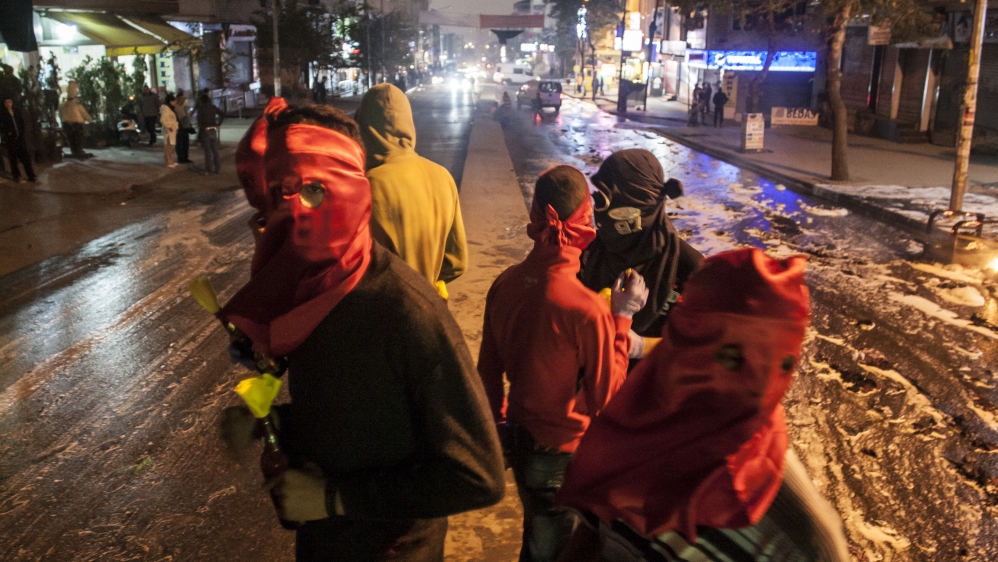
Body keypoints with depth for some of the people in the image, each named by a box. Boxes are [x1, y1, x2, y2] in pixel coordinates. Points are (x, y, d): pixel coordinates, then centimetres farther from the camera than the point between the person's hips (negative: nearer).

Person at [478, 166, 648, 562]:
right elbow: (605, 399, -17)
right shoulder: (586, 309, -29)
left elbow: (488, 370, 0)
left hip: (520, 439, 5)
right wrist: (622, 318, -13)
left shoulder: (505, 284, -11)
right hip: (564, 454, -5)